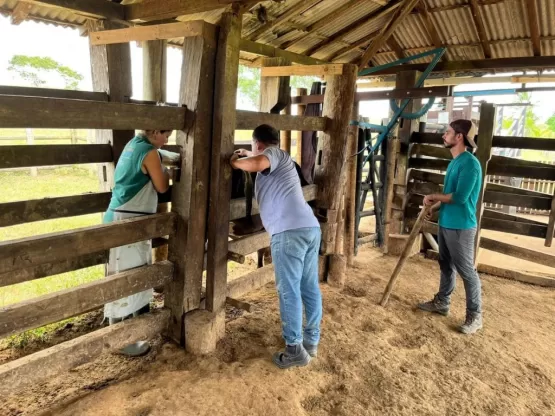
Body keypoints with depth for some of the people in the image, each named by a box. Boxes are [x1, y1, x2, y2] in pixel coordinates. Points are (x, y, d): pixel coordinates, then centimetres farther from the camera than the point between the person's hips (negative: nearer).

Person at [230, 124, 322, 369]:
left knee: (289, 291, 0)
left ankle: (295, 351, 8)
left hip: (289, 231, -9)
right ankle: (311, 341, 28)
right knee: (310, 288, 15)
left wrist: (234, 161, -4)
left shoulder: (274, 154, 4)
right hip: (310, 227, 9)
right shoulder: (282, 160, 30)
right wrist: (248, 156, 45)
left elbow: (258, 163, -21)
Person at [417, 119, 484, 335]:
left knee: (467, 271, 1)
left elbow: (460, 197, -24)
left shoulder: (470, 163, -18)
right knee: (446, 266, 19)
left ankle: (475, 316, 14)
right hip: (445, 223, 10)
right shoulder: (454, 162, 12)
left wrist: (434, 196, -12)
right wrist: (434, 208, 9)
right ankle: (441, 303, 33)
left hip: (461, 227, -9)